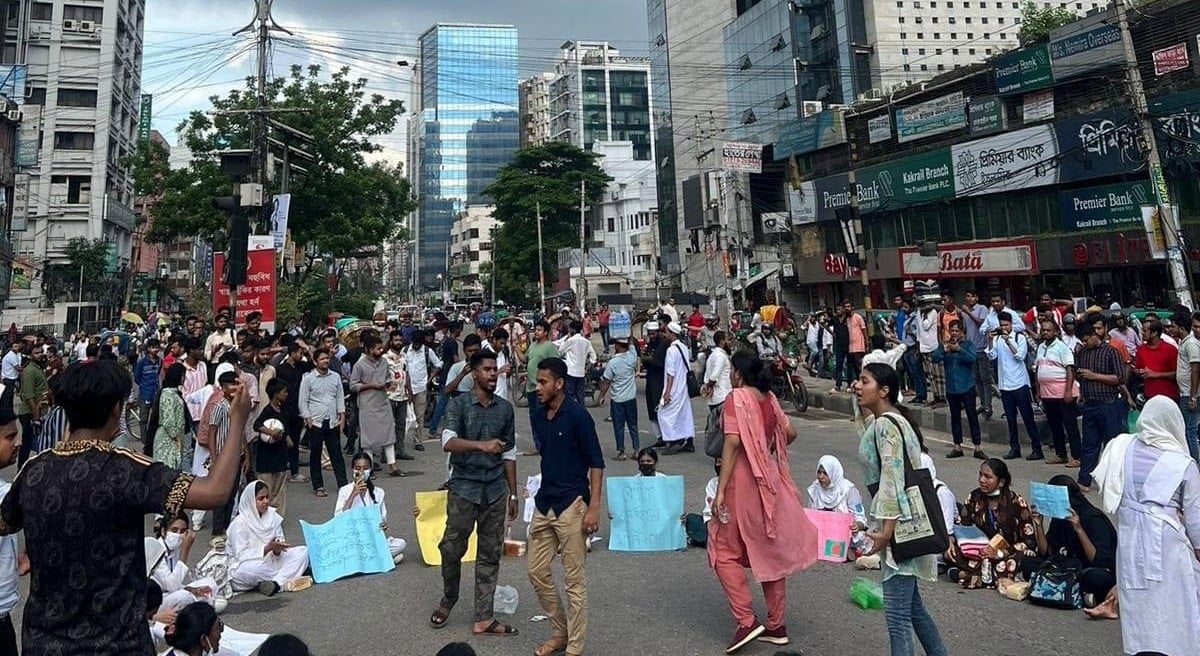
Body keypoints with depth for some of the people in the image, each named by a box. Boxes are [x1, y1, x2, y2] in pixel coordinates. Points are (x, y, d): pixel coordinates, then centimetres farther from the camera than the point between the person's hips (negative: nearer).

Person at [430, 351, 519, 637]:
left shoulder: (505, 408, 4)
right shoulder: (459, 404, -6)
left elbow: (509, 453, 9)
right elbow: (448, 442, -20)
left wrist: (513, 494, 9)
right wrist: (482, 445, -36)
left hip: (495, 490, 3)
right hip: (463, 487, -3)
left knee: (490, 554, 7)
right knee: (452, 548, 7)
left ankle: (483, 618, 17)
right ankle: (448, 600, 34)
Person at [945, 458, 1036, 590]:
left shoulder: (1016, 501, -10)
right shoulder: (975, 497, -1)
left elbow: (1030, 541, -11)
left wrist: (1000, 553, -24)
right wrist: (950, 540, -17)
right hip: (980, 552, 3)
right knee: (950, 552, -23)